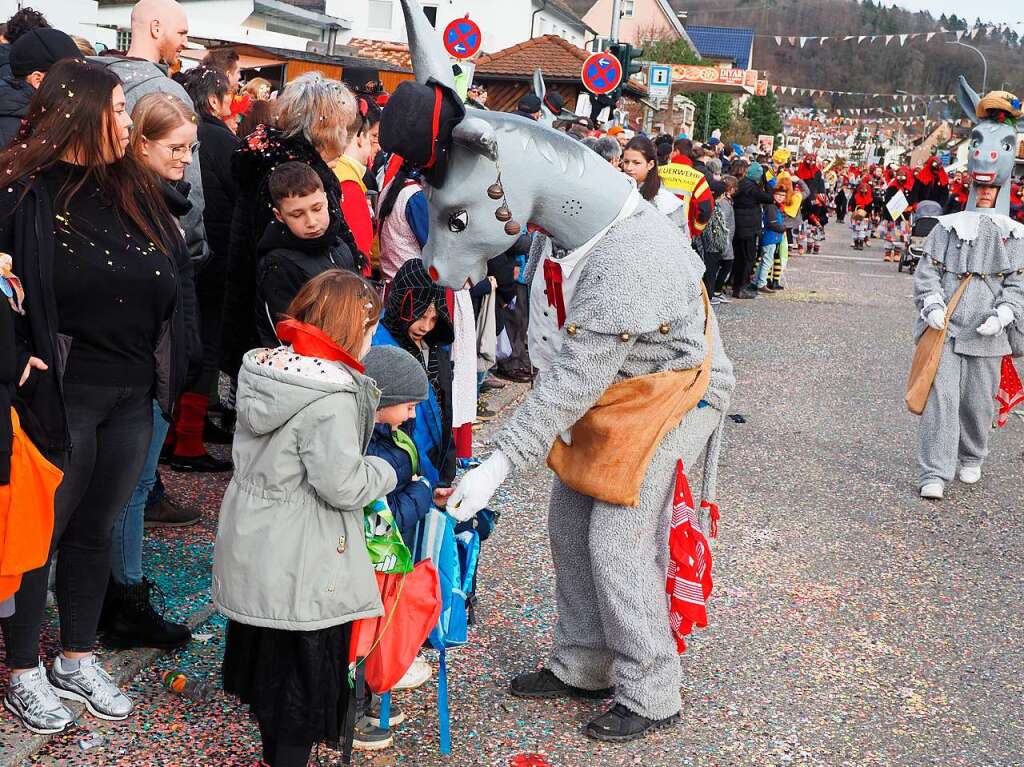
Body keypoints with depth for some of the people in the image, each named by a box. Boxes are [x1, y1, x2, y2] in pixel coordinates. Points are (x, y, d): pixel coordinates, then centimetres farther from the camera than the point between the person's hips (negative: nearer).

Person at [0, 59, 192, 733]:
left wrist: (165, 372, 5)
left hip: (134, 395, 6)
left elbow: (168, 281, 11)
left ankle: (79, 660, 33)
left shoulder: (136, 187, 8)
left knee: (96, 530, 17)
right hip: (63, 394, -5)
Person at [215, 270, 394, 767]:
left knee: (267, 656, 24)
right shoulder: (330, 396, -24)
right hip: (299, 567, -9)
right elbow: (342, 486, -24)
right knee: (305, 669, 8)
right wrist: (384, 472, -5)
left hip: (251, 548, 9)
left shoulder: (267, 367, 2)